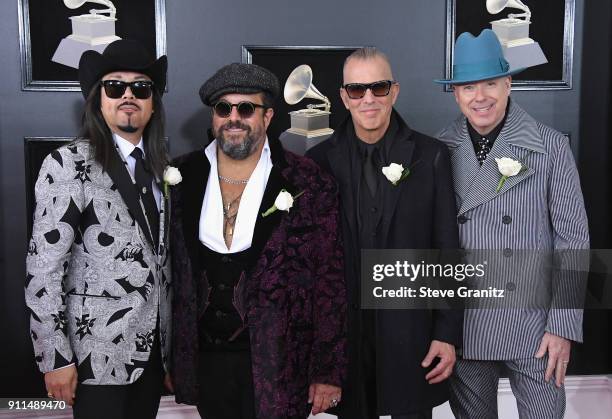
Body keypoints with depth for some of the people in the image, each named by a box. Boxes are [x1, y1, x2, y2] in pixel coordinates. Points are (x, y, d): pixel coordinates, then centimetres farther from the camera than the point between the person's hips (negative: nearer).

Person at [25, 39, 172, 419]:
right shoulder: (68, 164, -12)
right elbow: (42, 271, -14)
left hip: (154, 345, 6)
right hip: (98, 354, -5)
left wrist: (170, 335, 13)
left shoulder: (158, 166, 7)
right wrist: (55, 358, -14)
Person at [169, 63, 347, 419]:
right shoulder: (182, 178, 2)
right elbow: (174, 273, 7)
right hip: (204, 360, 3)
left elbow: (330, 282, -7)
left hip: (278, 368, -2)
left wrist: (328, 372, -7)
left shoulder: (309, 185, -7)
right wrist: (173, 359, 6)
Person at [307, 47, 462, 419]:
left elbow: (448, 251, -2)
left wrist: (448, 332, -4)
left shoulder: (431, 156, -3)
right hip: (343, 330, 1)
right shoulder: (321, 161, 0)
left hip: (411, 330, -1)